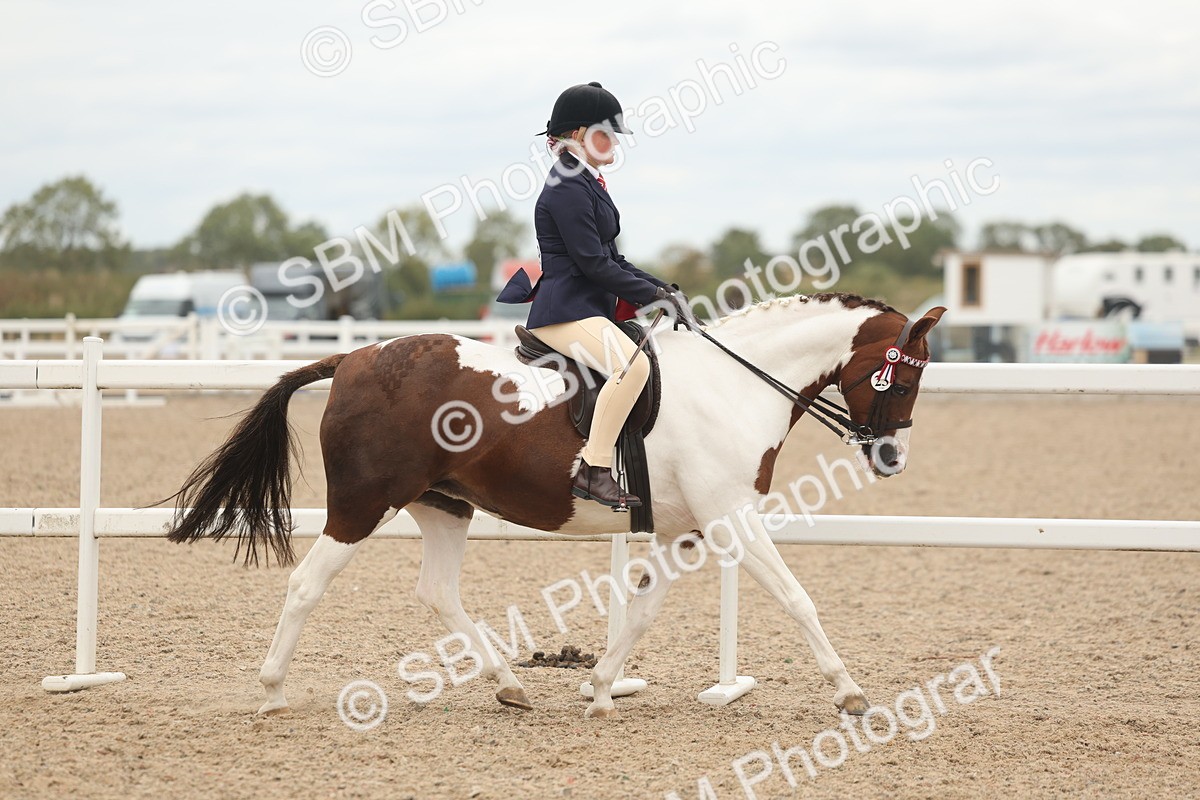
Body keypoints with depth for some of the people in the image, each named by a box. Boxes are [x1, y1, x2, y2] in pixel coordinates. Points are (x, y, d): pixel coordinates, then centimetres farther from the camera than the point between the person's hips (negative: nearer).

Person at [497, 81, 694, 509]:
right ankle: (593, 470, -32)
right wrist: (654, 295, -13)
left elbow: (611, 258, 19)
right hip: (565, 310, -11)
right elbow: (595, 265, -19)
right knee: (631, 363, -33)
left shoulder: (588, 184, 17)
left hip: (592, 307, 11)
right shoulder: (567, 189, -14)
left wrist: (661, 288, 6)